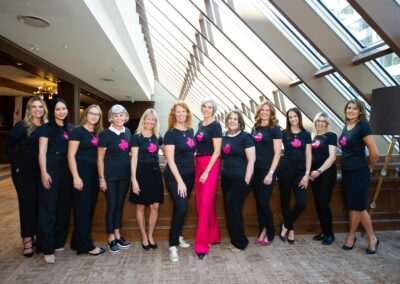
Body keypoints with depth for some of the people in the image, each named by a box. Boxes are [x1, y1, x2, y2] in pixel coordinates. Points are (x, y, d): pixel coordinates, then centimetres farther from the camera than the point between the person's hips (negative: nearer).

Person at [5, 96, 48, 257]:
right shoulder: (21, 126, -6)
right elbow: (8, 146, -5)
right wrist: (16, 165, -10)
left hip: (41, 172, 4)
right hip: (23, 172, -4)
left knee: (40, 203, 7)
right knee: (28, 203, -1)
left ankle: (36, 235, 24)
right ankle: (27, 239, 11)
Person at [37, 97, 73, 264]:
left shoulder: (71, 128, 12)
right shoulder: (47, 128, -1)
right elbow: (42, 152, -6)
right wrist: (44, 172, -16)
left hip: (67, 169, 5)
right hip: (51, 169, -5)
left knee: (64, 206, 10)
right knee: (48, 208, -2)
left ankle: (59, 242, 25)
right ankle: (48, 248, 4)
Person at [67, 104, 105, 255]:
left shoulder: (98, 134, 13)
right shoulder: (77, 131, -5)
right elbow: (71, 155, -10)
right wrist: (76, 177, -16)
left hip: (94, 175, 7)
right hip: (81, 173, -7)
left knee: (90, 209, 11)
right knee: (82, 209, 0)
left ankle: (78, 242, 25)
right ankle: (87, 245, 8)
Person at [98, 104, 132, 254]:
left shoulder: (127, 132, 5)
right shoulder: (105, 134, -8)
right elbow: (100, 158, -7)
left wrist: (132, 173, 10)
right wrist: (101, 178, -11)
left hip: (125, 174, 5)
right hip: (110, 176, -4)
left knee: (120, 204, 12)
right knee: (111, 205, 2)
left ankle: (118, 235, 26)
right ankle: (111, 238, 15)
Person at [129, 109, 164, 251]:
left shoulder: (158, 137, 9)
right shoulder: (137, 137, -3)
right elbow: (134, 159, -7)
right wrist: (134, 179, -13)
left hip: (155, 172, 4)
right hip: (141, 172, -4)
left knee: (155, 206, 4)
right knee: (141, 206, 6)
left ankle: (150, 235, 21)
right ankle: (144, 236, 22)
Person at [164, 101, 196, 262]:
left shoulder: (190, 131, 7)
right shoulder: (170, 133, -11)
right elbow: (170, 160, -15)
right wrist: (179, 181, -17)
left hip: (189, 176, 6)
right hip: (175, 177, -6)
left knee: (181, 208, 14)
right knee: (181, 208, -12)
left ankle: (176, 236, 33)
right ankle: (173, 245, 1)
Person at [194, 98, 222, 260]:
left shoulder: (215, 126, -8)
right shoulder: (200, 124, 15)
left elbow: (217, 151, -13)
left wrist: (206, 172, -17)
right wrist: (199, 167, 12)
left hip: (210, 165, -8)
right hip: (199, 164, 8)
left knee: (205, 202, -8)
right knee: (200, 202, 11)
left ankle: (202, 244, -1)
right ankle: (213, 236, 26)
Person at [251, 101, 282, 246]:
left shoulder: (275, 129, -5)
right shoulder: (255, 128, 10)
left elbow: (277, 153, -10)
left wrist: (270, 173, -15)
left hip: (267, 170, -5)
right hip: (255, 170, 5)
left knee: (264, 202, -3)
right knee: (258, 202, 9)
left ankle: (270, 234, 19)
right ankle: (262, 233, 22)